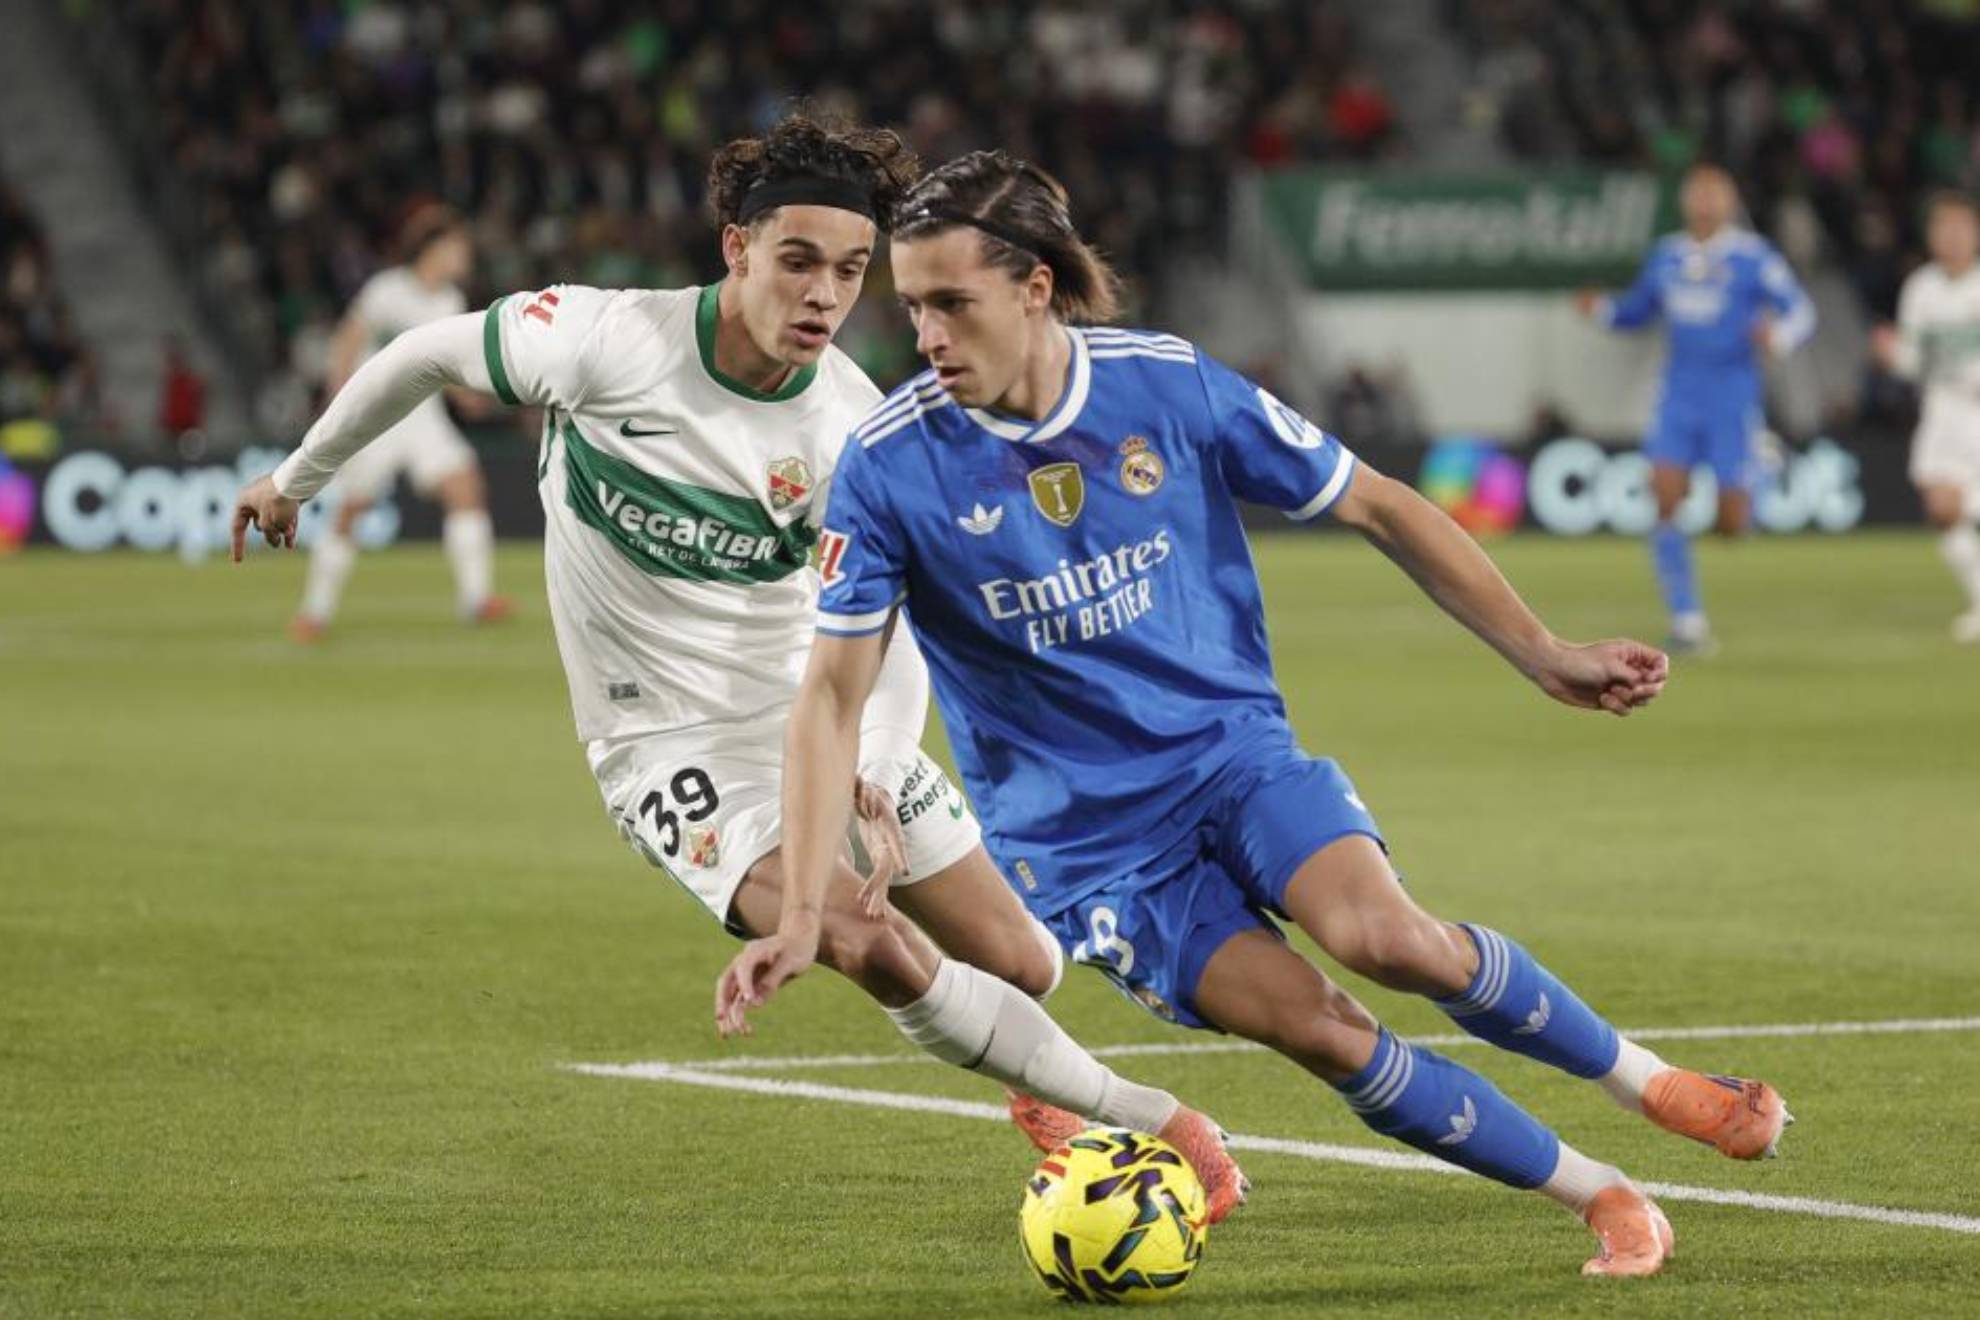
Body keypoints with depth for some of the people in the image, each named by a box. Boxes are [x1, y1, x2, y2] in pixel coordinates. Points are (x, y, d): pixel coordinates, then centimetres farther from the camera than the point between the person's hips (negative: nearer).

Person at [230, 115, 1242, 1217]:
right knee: (866, 948, -25)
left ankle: (1038, 1079, 43)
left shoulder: (853, 431, -15)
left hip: (821, 711, 3)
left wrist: (873, 777, -31)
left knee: (1022, 965, 4)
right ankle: (1145, 1118, -14)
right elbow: (429, 355, -4)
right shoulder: (608, 341, -21)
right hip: (673, 744, -3)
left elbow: (887, 635, -14)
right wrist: (298, 480, 9)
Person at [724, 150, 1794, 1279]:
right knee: (1316, 1026, -20)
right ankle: (1603, 1197, -5)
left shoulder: (1169, 384, -9)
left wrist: (1547, 657, 2)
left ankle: (1646, 1079, -4)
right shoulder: (891, 466, -12)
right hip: (1079, 835, -1)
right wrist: (802, 915, -17)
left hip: (1233, 752, 1)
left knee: (1390, 938, -28)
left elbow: (1374, 507, 2)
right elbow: (834, 695, -9)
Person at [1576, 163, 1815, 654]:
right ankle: (1688, 622, -8)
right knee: (1665, 499, -14)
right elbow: (1639, 308, 24)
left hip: (1733, 397, -4)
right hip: (1679, 396, 4)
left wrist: (1778, 338, -28)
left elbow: (1799, 312, -6)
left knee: (1732, 524, -3)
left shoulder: (1752, 256, -5)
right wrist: (1601, 309, 3)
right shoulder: (1667, 256, 10)